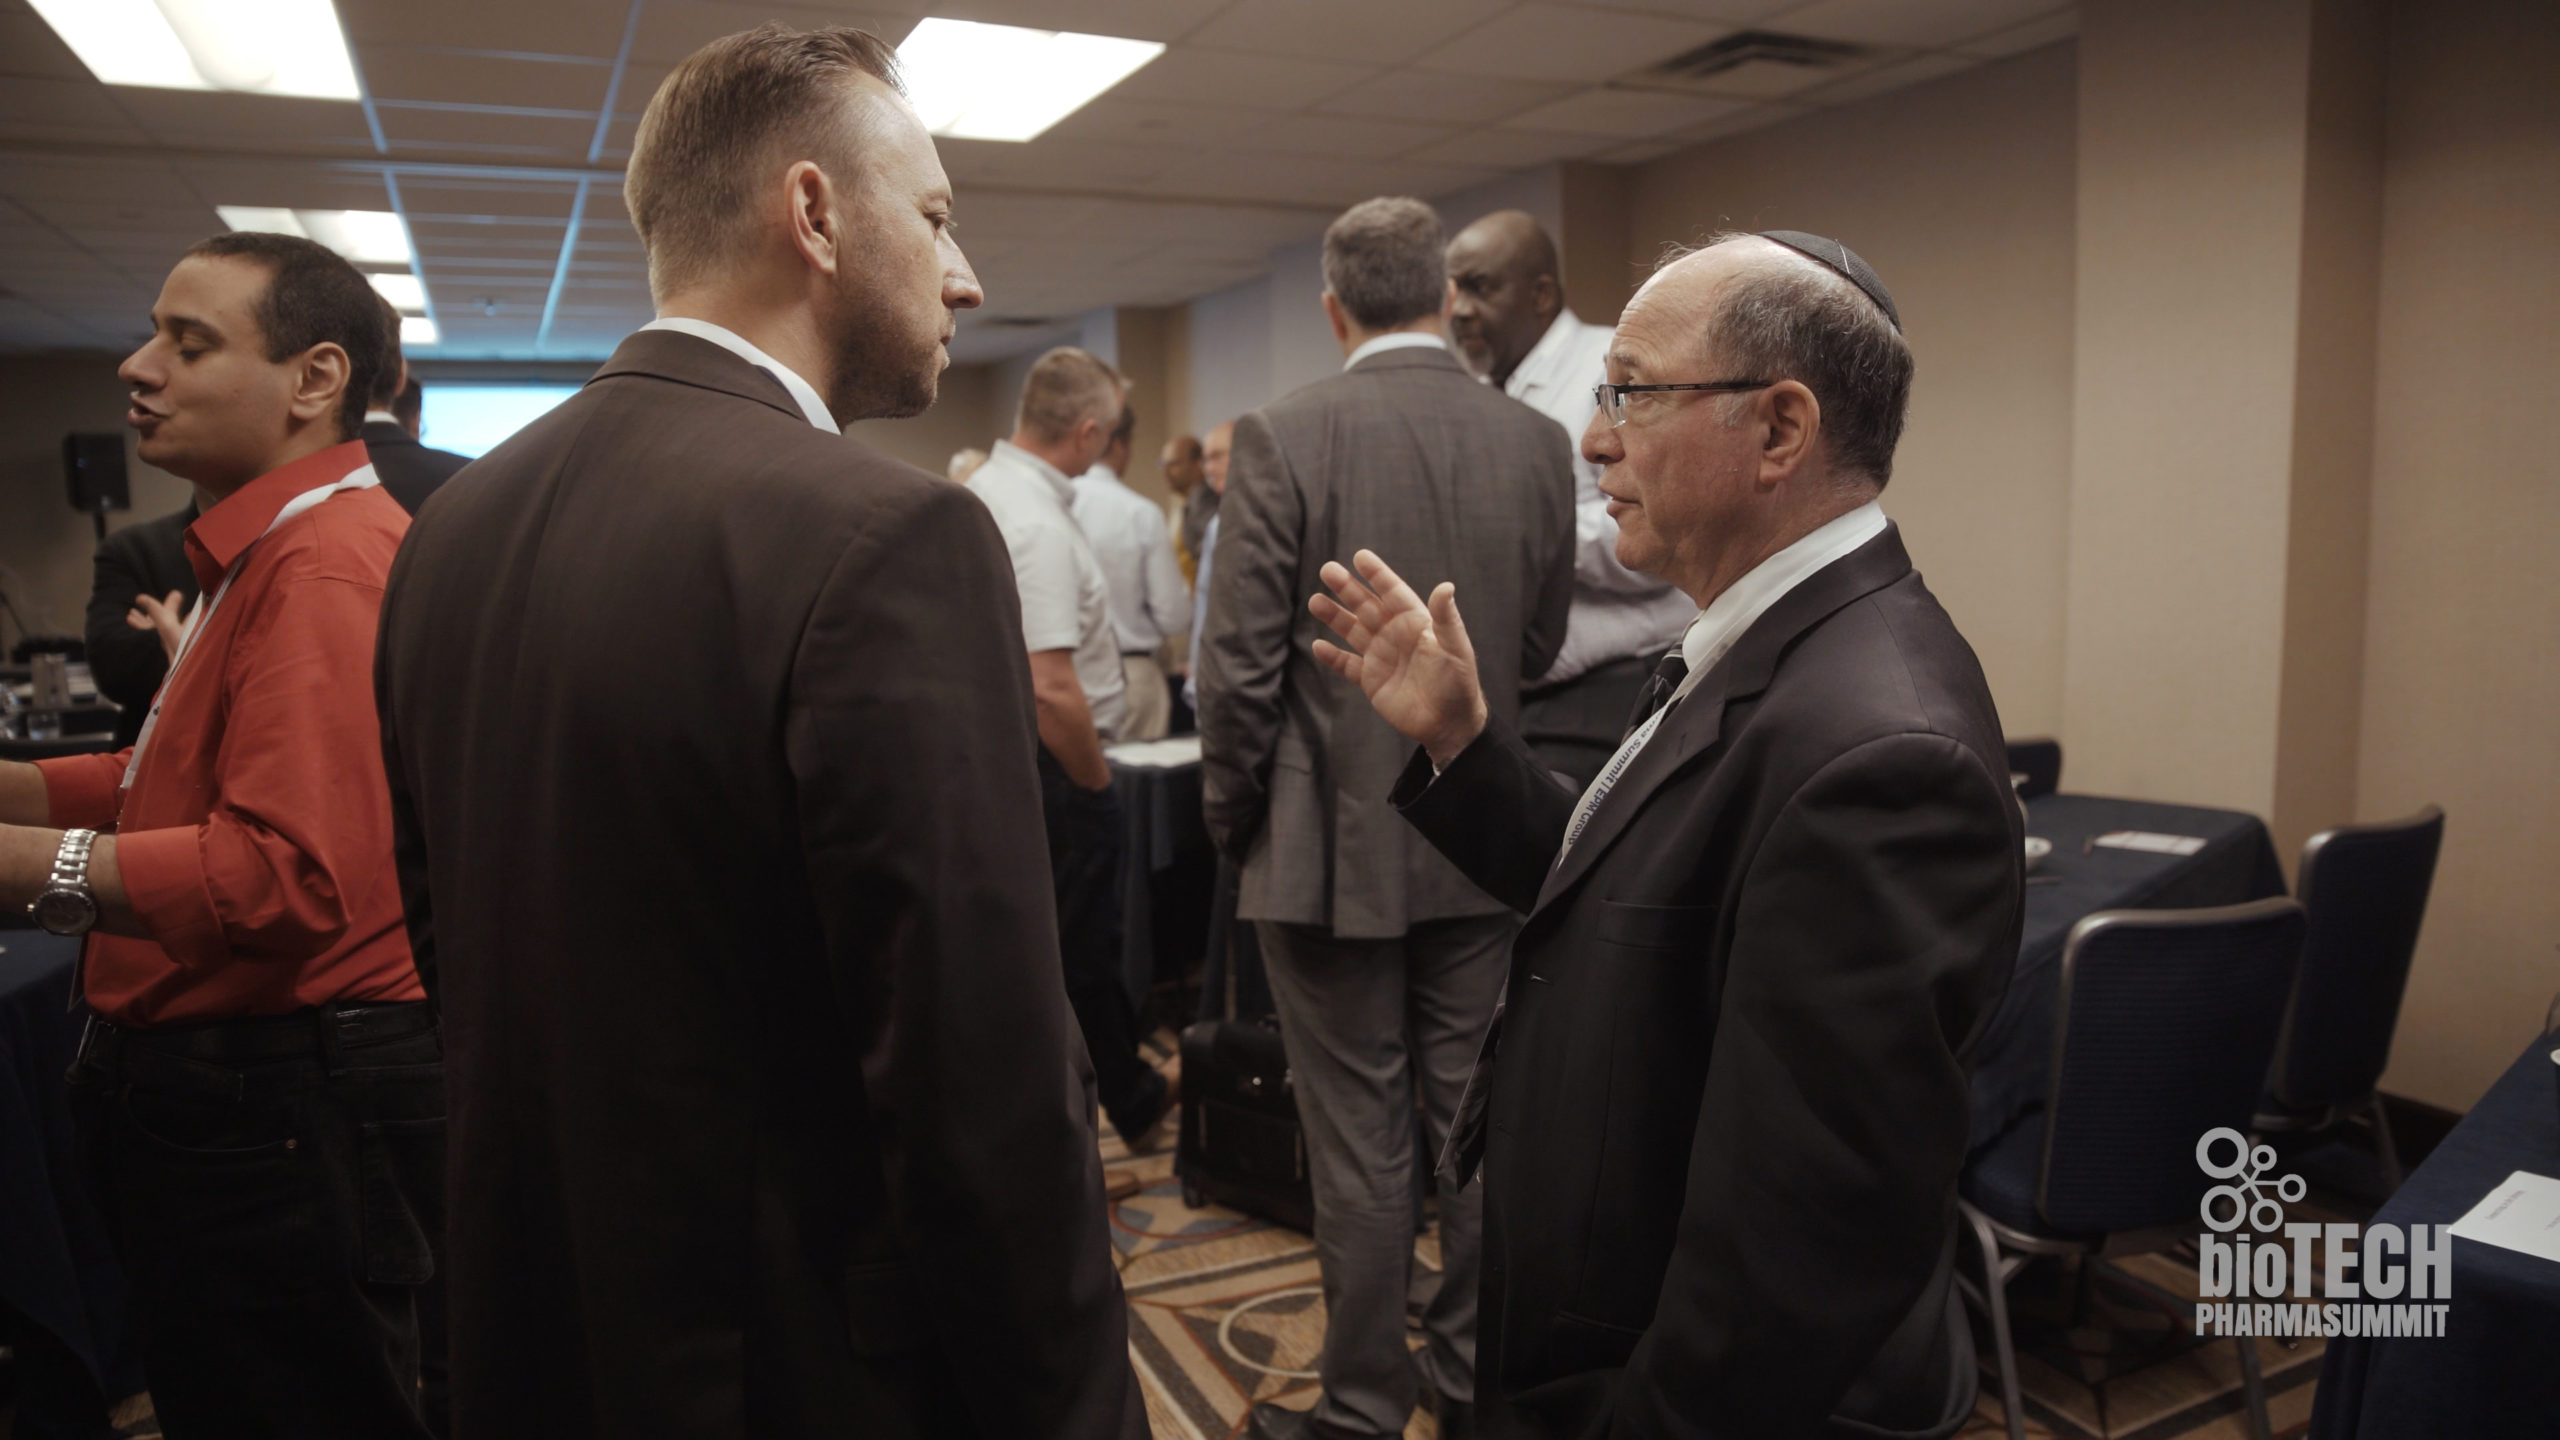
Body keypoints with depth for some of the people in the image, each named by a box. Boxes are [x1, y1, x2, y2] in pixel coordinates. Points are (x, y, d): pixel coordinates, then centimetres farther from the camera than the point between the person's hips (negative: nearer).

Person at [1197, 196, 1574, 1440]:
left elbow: (1240, 668, -13)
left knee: (1359, 1145, 7)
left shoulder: (1282, 439, -12)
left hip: (1332, 844, -4)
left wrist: (1232, 820, 1)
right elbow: (1544, 650, 6)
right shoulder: (1537, 443, 0)